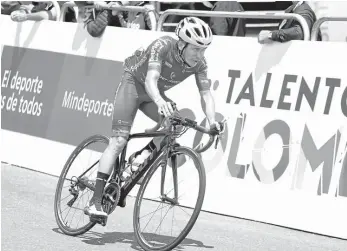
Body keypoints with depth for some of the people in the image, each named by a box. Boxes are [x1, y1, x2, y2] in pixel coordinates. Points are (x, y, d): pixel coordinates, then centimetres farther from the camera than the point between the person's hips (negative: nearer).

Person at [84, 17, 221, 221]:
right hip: (134, 83, -6)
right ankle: (96, 201, -17)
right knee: (119, 140, -16)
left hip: (156, 93, 6)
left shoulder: (199, 64, -19)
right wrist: (160, 101, -64)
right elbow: (150, 80, -44)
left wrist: (212, 121, -39)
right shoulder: (163, 46, -33)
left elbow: (206, 93, -21)